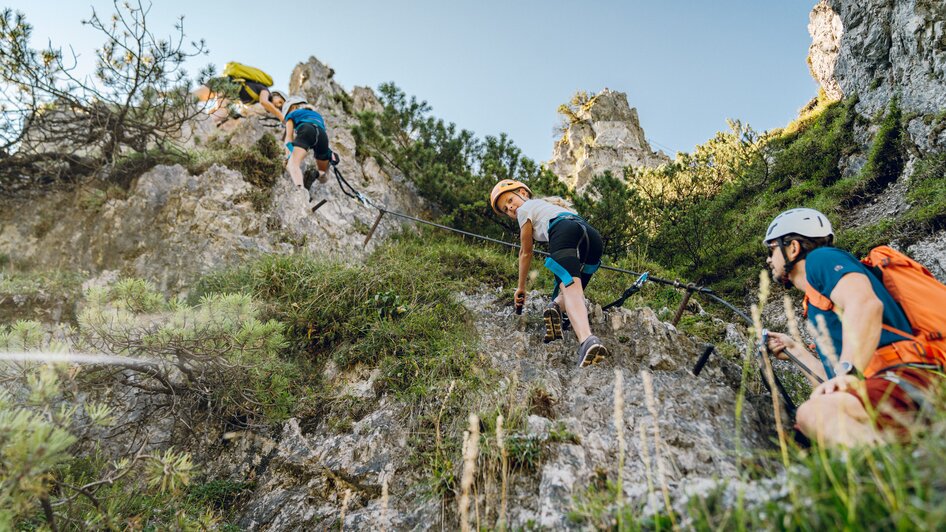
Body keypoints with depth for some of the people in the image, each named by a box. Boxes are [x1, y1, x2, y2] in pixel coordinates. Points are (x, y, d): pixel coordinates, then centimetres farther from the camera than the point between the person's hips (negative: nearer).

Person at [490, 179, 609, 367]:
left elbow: (526, 253, 27)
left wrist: (521, 287, 38)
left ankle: (586, 340, -48)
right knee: (575, 287, 23)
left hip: (564, 232, -7)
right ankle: (556, 305, -9)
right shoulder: (549, 204, 46)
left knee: (570, 287, -25)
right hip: (593, 235, 7)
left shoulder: (525, 208, 23)